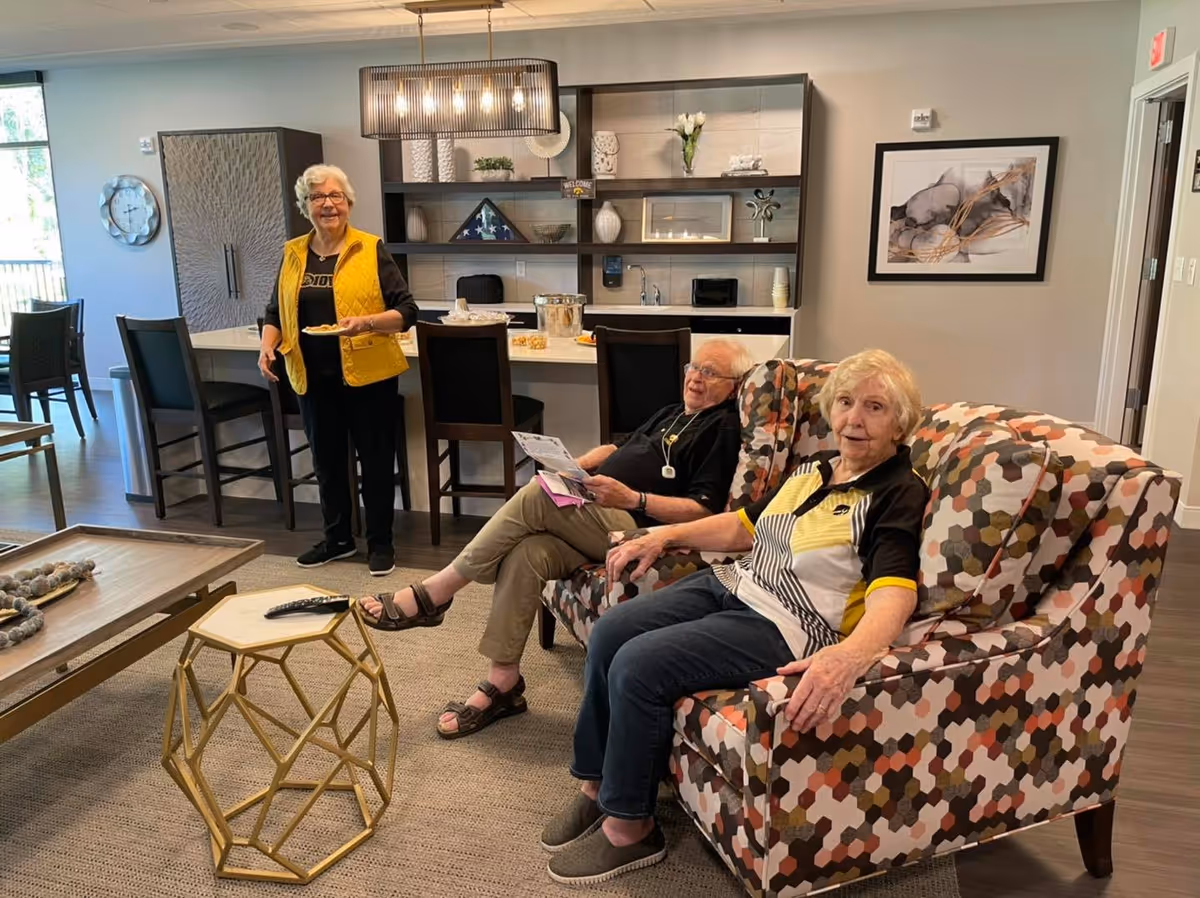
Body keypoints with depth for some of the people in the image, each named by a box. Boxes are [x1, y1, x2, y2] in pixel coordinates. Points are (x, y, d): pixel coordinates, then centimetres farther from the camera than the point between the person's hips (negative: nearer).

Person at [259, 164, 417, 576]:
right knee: (326, 460, 14)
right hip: (314, 378, 4)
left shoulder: (371, 250, -5)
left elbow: (407, 311, -8)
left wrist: (366, 321, -24)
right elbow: (276, 311, 16)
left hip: (367, 375, -4)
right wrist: (267, 345, -3)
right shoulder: (293, 253, 8)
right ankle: (337, 538, 31)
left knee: (375, 459, 5)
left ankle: (380, 542, 19)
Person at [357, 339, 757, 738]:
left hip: (632, 526, -7)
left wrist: (632, 498, -21)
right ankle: (502, 684, -13)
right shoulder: (672, 414, 27)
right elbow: (619, 448, 32)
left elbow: (704, 510, -11)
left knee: (536, 496, -27)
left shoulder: (723, 428, 0)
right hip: (592, 515, 7)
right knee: (526, 553, -22)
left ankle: (434, 593, -18)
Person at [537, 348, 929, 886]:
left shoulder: (899, 494, -10)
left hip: (785, 626, -8)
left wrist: (849, 655, -46)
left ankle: (628, 828, -1)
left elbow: (892, 597, -25)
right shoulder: (815, 468, 14)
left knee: (638, 666, -21)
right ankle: (595, 787, 8)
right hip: (731, 586, 8)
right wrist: (666, 535, 11)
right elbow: (744, 525, 22)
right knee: (608, 632, -8)